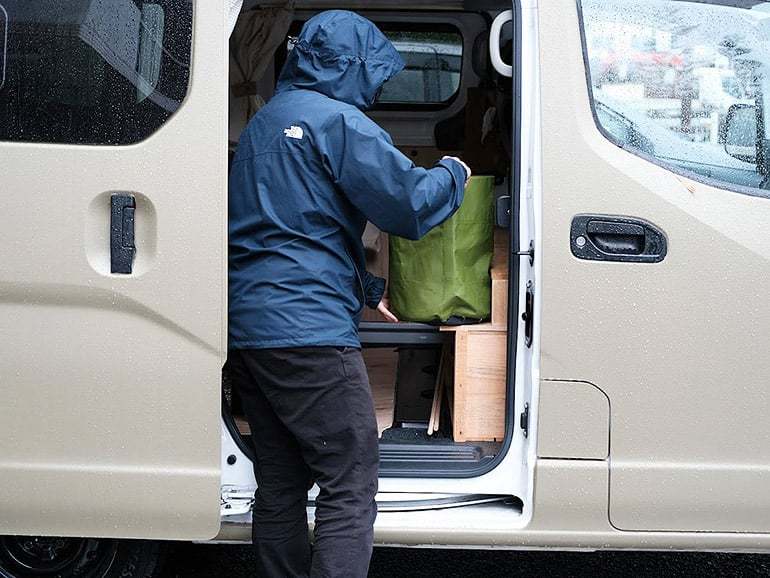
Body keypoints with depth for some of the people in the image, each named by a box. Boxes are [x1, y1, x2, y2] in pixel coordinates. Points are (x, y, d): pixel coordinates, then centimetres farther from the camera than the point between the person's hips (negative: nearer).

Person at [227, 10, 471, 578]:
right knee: (351, 489, -6)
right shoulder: (337, 120, -7)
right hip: (308, 329, -9)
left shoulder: (263, 122, 23)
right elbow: (411, 203, -11)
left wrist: (368, 287, 32)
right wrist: (454, 174, 10)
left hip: (246, 331, 9)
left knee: (280, 488, 14)